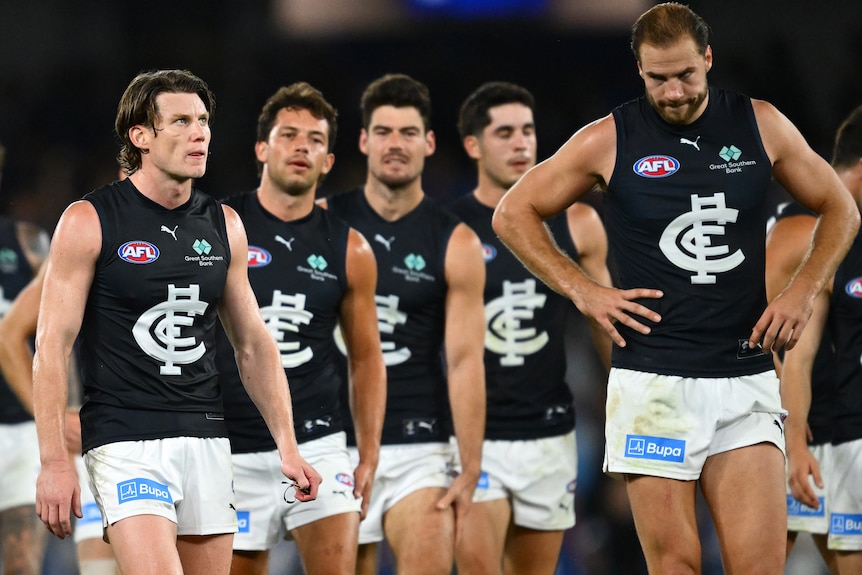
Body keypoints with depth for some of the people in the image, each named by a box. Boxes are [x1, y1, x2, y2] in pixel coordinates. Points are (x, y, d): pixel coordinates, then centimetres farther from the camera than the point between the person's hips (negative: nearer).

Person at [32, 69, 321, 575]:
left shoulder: (224, 225, 11)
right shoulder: (89, 222, -4)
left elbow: (254, 345, 18)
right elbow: (53, 347, -6)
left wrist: (287, 445, 10)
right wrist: (55, 462, -12)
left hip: (206, 438, 5)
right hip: (126, 441, -5)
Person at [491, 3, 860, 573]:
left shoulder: (760, 125, 7)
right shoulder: (609, 140, 2)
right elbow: (513, 213, 10)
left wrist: (804, 290, 4)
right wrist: (582, 290, 1)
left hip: (746, 382, 1)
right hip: (654, 382, -1)